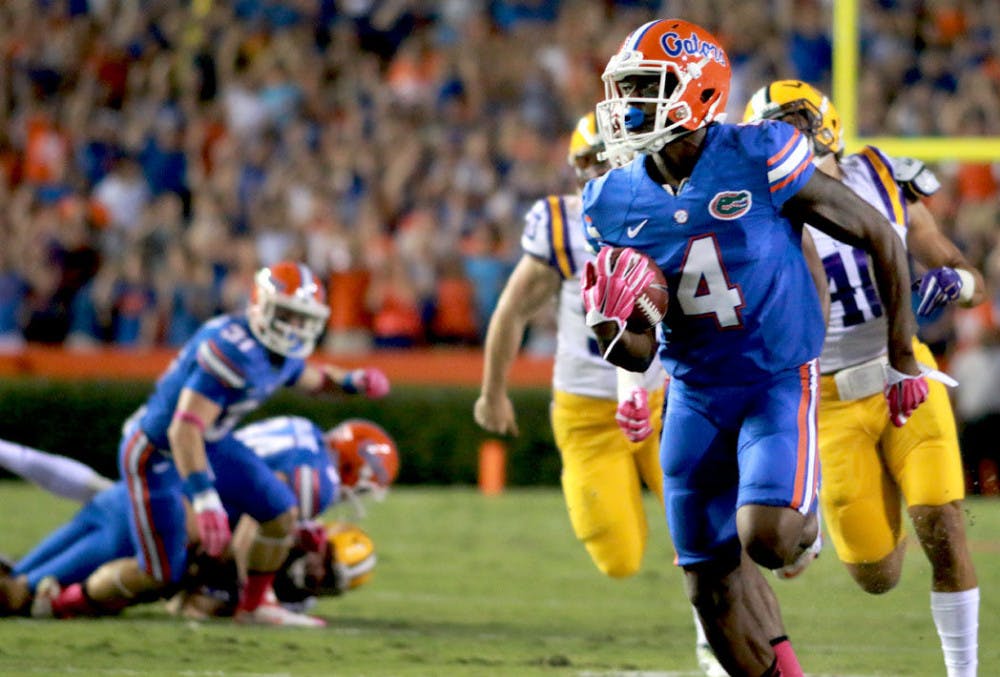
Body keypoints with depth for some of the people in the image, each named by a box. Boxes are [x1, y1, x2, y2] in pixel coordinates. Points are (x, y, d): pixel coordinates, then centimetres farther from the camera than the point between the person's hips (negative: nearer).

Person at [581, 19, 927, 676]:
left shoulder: (759, 159, -17)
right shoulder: (617, 203, -3)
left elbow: (880, 237, -6)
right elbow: (639, 354, 1)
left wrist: (903, 360, 1)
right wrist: (608, 327, -24)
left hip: (779, 379, -4)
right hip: (696, 394, 4)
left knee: (766, 536, -25)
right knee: (713, 586, 2)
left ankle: (805, 520, 11)